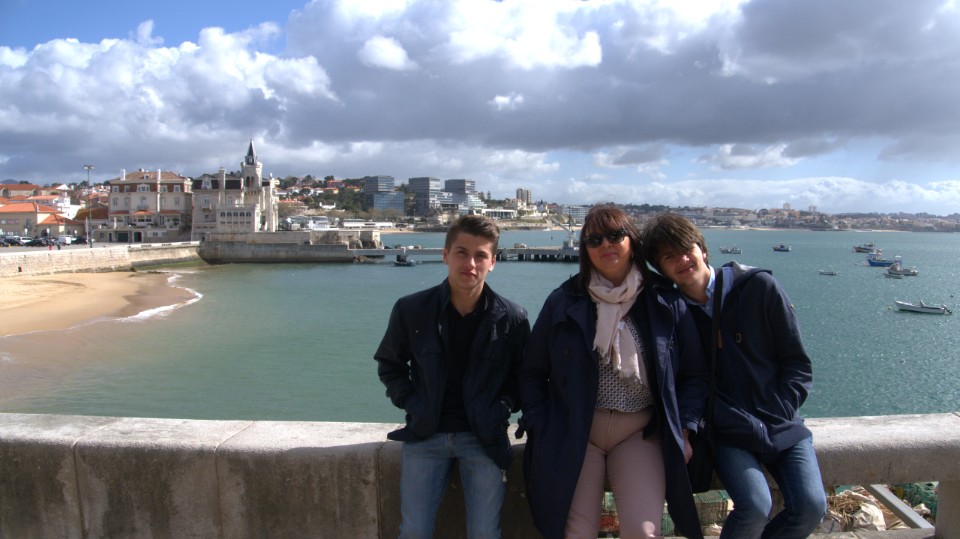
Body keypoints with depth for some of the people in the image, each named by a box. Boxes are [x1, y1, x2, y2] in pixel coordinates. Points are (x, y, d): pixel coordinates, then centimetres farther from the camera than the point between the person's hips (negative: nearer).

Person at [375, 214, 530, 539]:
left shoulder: (512, 318, -5)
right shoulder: (411, 310, -4)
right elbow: (389, 364, 11)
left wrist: (504, 405, -6)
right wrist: (409, 401, -1)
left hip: (484, 437, 0)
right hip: (426, 433, 1)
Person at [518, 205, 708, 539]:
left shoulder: (666, 303, 5)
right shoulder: (563, 302, 3)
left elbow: (693, 375, 10)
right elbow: (532, 372, 8)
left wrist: (684, 429, 0)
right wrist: (538, 427, -1)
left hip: (640, 433, 1)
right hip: (574, 432, 0)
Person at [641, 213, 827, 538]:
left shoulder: (759, 286, -4)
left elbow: (797, 364, 1)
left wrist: (774, 418, -9)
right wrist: (751, 427, -13)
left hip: (784, 426, 2)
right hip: (730, 434, -2)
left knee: (811, 507, -16)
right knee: (755, 508, -24)